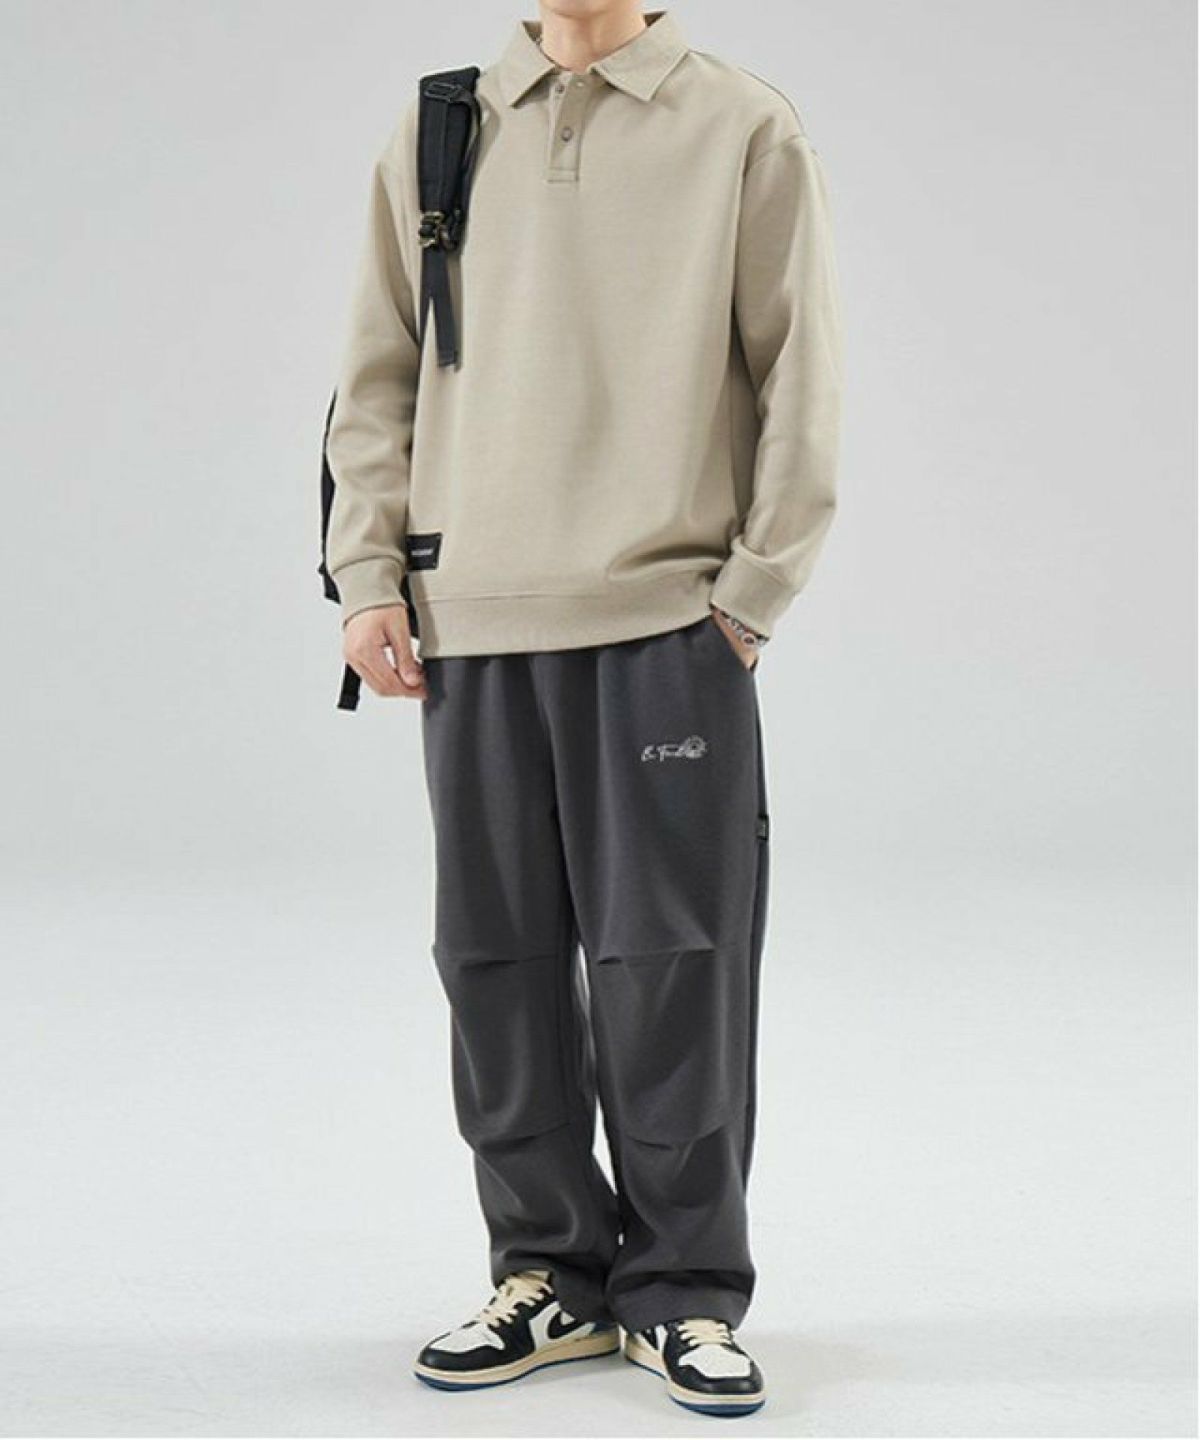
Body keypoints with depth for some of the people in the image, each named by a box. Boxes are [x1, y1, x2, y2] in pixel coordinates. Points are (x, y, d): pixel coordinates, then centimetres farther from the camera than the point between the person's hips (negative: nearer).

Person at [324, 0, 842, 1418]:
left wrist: (748, 596, -4)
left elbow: (800, 384, 1)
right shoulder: (435, 136, 11)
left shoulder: (747, 133, 2)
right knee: (500, 965, 6)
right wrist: (369, 576, 5)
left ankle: (684, 1292, 12)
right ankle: (551, 1270, 21)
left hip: (668, 624, -3)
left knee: (668, 970, -2)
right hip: (473, 624, 3)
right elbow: (379, 378, 13)